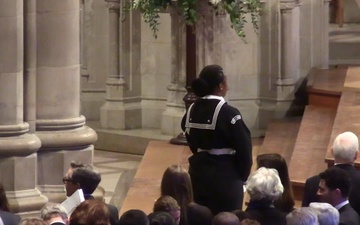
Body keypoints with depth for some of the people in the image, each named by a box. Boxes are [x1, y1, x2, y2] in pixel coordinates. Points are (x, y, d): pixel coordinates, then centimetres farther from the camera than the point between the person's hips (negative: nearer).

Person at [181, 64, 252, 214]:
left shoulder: (191, 111, 3)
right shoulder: (228, 114, -16)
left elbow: (192, 143, 11)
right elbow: (244, 148, -14)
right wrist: (243, 175, 0)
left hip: (199, 172, 6)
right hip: (225, 175, -6)